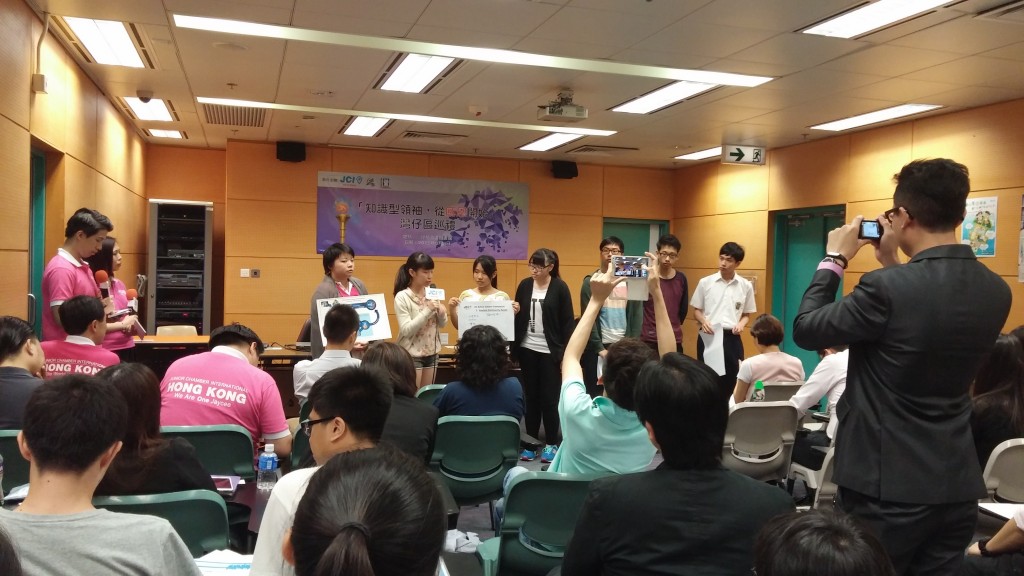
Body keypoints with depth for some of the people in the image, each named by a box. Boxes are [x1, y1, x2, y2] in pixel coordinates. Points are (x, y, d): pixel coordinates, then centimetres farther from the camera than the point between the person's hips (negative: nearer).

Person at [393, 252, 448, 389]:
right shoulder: (402, 297, -13)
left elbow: (442, 325, 7)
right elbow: (406, 330, -20)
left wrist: (441, 313, -14)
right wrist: (427, 310, -24)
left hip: (431, 353, 5)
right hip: (412, 354, -5)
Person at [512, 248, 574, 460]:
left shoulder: (560, 287, -7)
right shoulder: (525, 285, 3)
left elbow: (567, 322, -6)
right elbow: (517, 316, 8)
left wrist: (565, 352, -9)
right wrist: (514, 347, -2)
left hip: (550, 350, -4)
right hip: (527, 348, 4)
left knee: (549, 397, 2)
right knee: (530, 395, 10)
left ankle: (552, 443, 14)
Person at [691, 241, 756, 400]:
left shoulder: (746, 286, 4)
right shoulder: (705, 282, 1)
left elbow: (747, 314, 12)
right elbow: (696, 310, 6)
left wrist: (741, 324, -9)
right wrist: (703, 321, -14)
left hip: (731, 338, 1)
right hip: (708, 336, -1)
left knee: (730, 380, 3)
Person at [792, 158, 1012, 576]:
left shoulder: (888, 287, -22)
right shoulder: (996, 291, 0)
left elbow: (805, 331, -10)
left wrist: (834, 260, 0)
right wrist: (893, 267, 13)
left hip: (888, 486, -6)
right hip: (957, 484, 6)